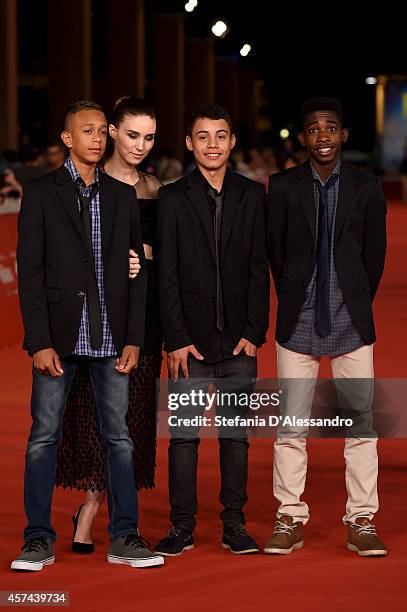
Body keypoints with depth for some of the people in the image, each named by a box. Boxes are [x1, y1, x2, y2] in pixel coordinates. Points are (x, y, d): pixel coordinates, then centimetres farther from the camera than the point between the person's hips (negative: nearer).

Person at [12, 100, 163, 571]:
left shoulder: (122, 196, 11)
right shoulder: (41, 193, 2)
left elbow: (137, 271, 11)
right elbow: (29, 272, -3)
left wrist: (133, 338, 2)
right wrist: (40, 342, -10)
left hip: (110, 338, 3)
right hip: (59, 335, -3)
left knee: (118, 437, 4)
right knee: (44, 437, 1)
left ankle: (124, 538, 9)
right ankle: (39, 539, 7)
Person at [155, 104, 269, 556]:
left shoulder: (252, 195, 8)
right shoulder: (173, 198, 3)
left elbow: (259, 269, 5)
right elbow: (167, 275, -1)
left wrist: (255, 332, -3)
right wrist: (176, 339, -8)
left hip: (239, 340, 2)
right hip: (191, 340, -1)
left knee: (236, 434, 6)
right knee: (183, 434, -1)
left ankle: (234, 525, 13)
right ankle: (182, 526, 7)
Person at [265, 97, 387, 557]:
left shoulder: (366, 188, 2)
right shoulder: (283, 187, 1)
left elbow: (375, 255, 8)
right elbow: (275, 252, 7)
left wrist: (356, 306, 8)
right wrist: (294, 303, 8)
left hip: (351, 323, 0)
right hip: (298, 324, 0)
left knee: (361, 422, 0)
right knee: (290, 425, 2)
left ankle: (361, 523, 7)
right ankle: (290, 520, 11)